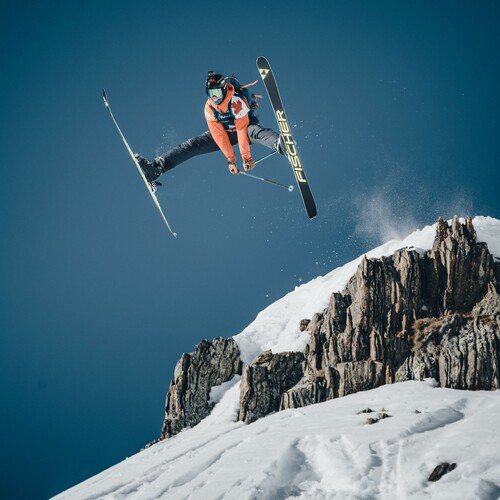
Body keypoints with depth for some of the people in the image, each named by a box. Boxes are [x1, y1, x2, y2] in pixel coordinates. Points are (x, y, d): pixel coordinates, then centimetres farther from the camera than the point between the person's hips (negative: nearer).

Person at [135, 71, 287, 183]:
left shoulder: (237, 101, -29)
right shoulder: (209, 108, -14)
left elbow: (242, 130, -30)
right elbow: (219, 135, -16)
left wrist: (246, 157, -31)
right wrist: (230, 159, -19)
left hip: (246, 128, -5)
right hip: (225, 132, 5)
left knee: (257, 132, -41)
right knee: (194, 144, -8)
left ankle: (280, 145, -74)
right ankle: (156, 166, -16)